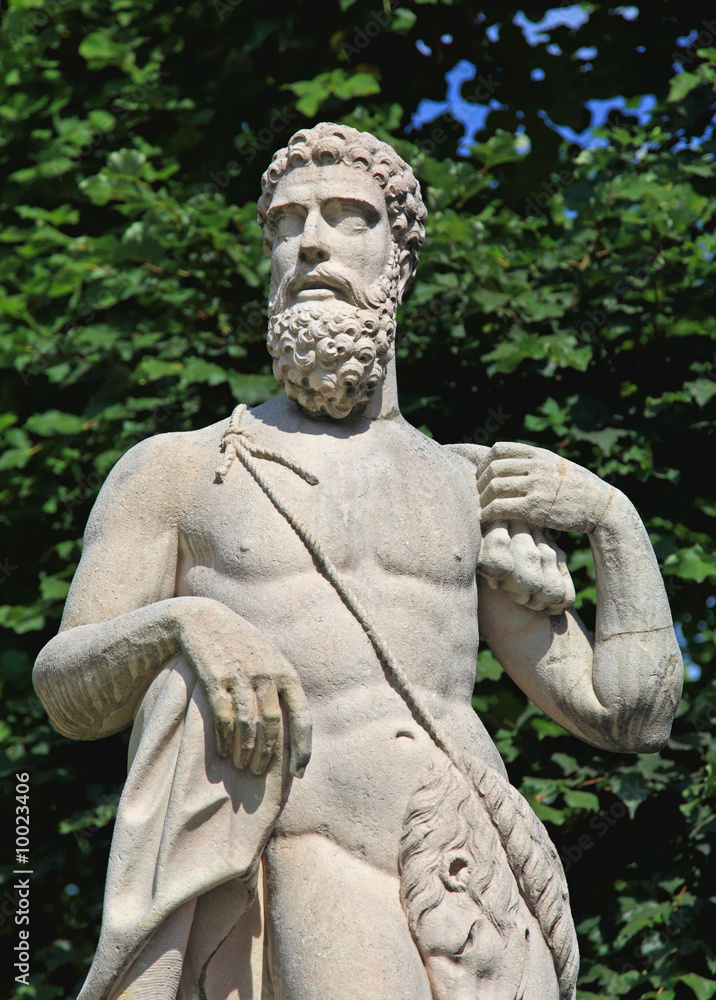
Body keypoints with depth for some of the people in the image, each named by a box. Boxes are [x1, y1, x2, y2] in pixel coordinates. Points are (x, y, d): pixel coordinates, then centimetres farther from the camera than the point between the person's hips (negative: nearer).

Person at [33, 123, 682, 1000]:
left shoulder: (471, 490, 23)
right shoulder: (177, 471, 17)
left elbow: (631, 712, 21)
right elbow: (68, 693, 8)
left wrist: (613, 516, 13)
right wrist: (185, 624, -11)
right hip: (305, 873, -3)